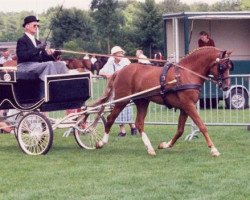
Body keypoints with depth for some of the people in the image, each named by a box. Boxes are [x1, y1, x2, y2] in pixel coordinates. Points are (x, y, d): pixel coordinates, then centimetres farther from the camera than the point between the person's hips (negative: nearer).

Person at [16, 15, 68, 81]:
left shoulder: (37, 42, 22)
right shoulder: (22, 41, -3)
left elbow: (43, 57, 16)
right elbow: (22, 56, -19)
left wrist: (53, 54, -3)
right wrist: (37, 49, -23)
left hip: (38, 65, 8)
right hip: (25, 67, -8)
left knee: (61, 64, -9)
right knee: (49, 64, -30)